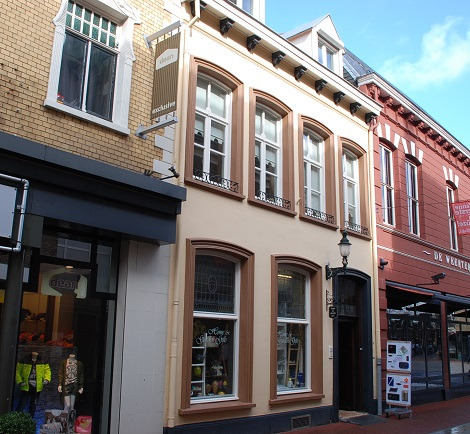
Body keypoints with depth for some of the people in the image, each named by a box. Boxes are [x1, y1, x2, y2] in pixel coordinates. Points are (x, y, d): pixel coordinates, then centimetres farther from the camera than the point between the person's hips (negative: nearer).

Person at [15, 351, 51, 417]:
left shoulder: (42, 363, 2)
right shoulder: (24, 362, -4)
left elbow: (47, 371, 8)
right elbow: (17, 372, -1)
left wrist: (46, 379, -9)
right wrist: (20, 382, -11)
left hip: (37, 388, 3)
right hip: (26, 387, -3)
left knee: (33, 405, 12)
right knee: (22, 404, -5)